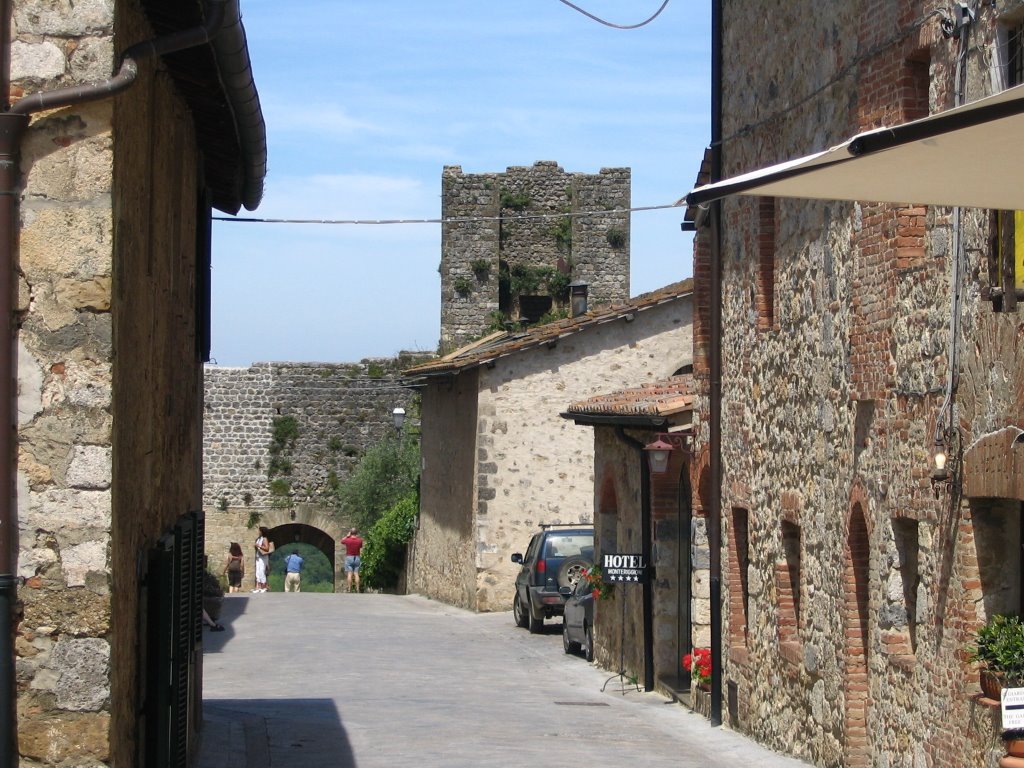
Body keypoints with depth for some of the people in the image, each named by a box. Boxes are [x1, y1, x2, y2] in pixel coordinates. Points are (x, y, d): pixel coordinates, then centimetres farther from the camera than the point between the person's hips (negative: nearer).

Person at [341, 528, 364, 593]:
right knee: (356, 574, 2)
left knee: (349, 574, -3)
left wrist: (347, 536, 10)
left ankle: (349, 589, -6)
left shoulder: (347, 540, -9)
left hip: (349, 557, -2)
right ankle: (357, 589, -2)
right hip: (357, 558, 2)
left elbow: (342, 541, 11)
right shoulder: (359, 540, -5)